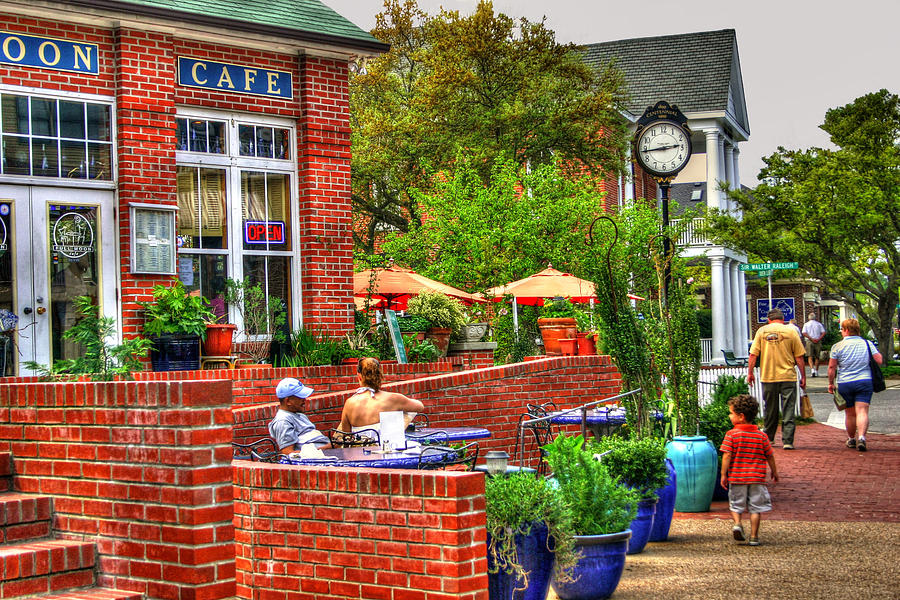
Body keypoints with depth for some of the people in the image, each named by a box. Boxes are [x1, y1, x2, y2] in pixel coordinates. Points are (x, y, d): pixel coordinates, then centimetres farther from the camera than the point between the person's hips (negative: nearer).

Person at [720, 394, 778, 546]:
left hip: (736, 477, -2)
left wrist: (723, 475, -7)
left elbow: (727, 455, -13)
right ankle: (754, 536, 8)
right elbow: (770, 456, 7)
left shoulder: (731, 435, -9)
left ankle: (737, 523, -10)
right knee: (755, 507, 9)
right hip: (757, 477, 2)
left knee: (736, 505, 15)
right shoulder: (761, 435, 1)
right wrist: (774, 472, 22)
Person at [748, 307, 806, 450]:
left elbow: (753, 354, -1)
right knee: (788, 410, 0)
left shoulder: (762, 331, 3)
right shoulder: (790, 331, 0)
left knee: (770, 410, 16)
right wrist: (803, 376, 6)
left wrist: (750, 373, 7)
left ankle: (769, 438, 27)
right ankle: (787, 441, -7)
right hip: (788, 377, -2)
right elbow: (799, 357, 0)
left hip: (768, 377, 2)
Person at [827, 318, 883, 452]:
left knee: (850, 414, 13)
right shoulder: (868, 344, 2)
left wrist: (830, 383, 8)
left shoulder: (837, 346, -2)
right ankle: (861, 437, -26)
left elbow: (831, 367, -4)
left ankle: (851, 439, 26)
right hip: (865, 382, 0)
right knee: (862, 412, -7)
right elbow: (880, 360, -2)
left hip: (845, 384, 0)